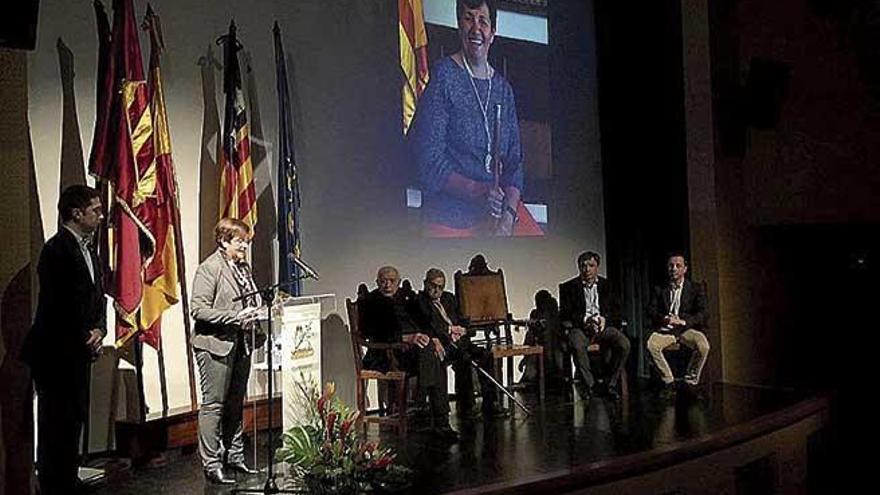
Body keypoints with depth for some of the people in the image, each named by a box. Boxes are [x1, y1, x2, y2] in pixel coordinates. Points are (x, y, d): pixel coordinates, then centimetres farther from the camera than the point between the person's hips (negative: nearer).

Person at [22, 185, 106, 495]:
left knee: (74, 419, 16)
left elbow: (97, 296, 16)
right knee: (56, 422, 0)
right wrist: (86, 338, -10)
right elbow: (57, 304, -19)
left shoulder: (87, 249, 13)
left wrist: (99, 330, -2)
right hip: (57, 353, -9)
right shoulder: (57, 249, -15)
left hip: (79, 352, 9)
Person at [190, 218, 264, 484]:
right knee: (213, 405, -1)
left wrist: (256, 312, 3)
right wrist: (235, 317, -23)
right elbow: (198, 309, -18)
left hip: (241, 344, 8)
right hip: (216, 345, -8)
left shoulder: (244, 266, 11)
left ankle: (234, 456, 26)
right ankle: (211, 464, 6)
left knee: (236, 404, 15)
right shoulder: (209, 268, -11)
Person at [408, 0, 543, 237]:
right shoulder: (443, 75, -5)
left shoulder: (503, 88, 11)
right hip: (451, 215, -4)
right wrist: (476, 191, -21)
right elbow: (430, 160, -10)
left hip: (502, 206, 4)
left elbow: (515, 162, 8)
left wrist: (508, 217, -9)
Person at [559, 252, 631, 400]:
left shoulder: (606, 286, 16)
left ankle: (609, 383, -11)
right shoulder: (568, 287, 7)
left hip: (604, 326, 2)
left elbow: (616, 311, 11)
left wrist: (604, 319, -11)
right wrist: (585, 319, -18)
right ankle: (588, 384, -17)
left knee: (624, 344, -25)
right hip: (579, 327, -2)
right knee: (577, 345, -36)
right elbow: (565, 314, -2)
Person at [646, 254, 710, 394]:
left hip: (687, 329, -1)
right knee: (651, 345, -30)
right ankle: (668, 382, -15)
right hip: (665, 329, 1)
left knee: (703, 346, -31)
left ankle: (691, 381, -9)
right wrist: (664, 319, -18)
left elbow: (703, 314, -2)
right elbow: (651, 312, 4)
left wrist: (684, 321, -20)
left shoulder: (695, 289, 9)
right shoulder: (659, 289, 13)